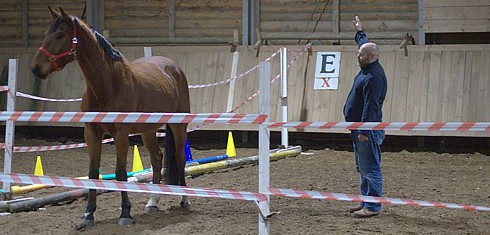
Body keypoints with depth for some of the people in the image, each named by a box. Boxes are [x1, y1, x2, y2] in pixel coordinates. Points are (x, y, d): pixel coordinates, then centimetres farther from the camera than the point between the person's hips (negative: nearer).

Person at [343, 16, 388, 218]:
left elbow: (371, 105, -26)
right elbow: (366, 45, 33)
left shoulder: (374, 76, -20)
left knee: (370, 169, -7)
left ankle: (373, 207, -4)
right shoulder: (368, 69, 11)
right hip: (360, 128, 11)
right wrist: (359, 32, 48)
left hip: (368, 131, -11)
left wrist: (364, 130, -28)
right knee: (363, 169, 16)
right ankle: (366, 202, 24)